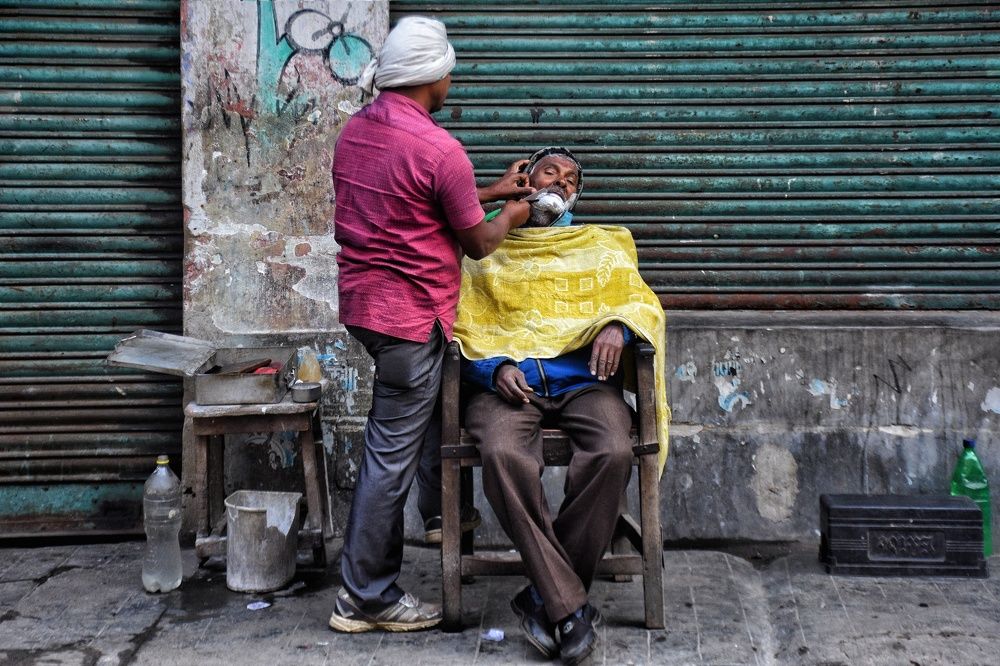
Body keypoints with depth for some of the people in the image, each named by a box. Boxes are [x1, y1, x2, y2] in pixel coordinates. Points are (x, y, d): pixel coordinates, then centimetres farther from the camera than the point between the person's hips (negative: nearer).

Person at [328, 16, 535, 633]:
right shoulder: (438, 148, -18)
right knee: (392, 454, -1)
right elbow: (478, 242, -7)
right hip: (410, 317, -9)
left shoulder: (355, 130, 8)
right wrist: (510, 215, 14)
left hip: (362, 301, 9)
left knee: (433, 403, 28)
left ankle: (442, 517, 42)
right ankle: (366, 597, 10)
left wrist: (492, 189, 23)